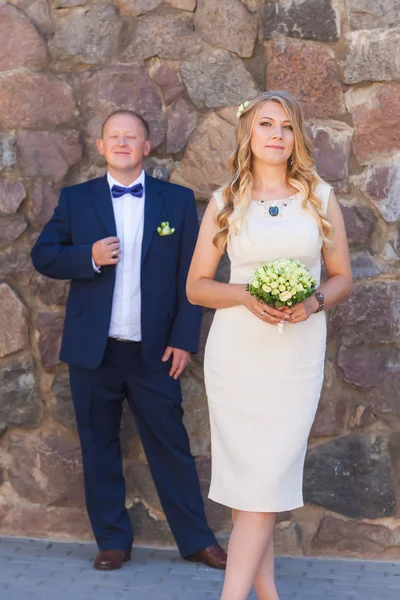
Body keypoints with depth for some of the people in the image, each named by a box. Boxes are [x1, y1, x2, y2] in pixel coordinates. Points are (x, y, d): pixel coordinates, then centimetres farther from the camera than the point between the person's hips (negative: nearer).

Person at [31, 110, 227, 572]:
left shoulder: (178, 201, 2)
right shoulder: (75, 199, 4)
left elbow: (191, 274, 1)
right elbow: (43, 255, 3)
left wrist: (184, 339, -6)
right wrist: (89, 256, -15)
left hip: (153, 351, -1)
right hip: (92, 350, 1)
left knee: (171, 447, 5)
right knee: (99, 447, 8)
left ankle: (196, 540, 14)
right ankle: (113, 540, 20)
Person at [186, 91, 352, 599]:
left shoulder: (320, 197, 7)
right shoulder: (225, 203, 5)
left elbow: (342, 276, 11)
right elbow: (196, 286, 6)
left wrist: (314, 302, -10)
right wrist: (246, 296, -13)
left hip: (297, 353, 0)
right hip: (237, 352, 0)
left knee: (267, 479, -6)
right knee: (249, 474, 4)